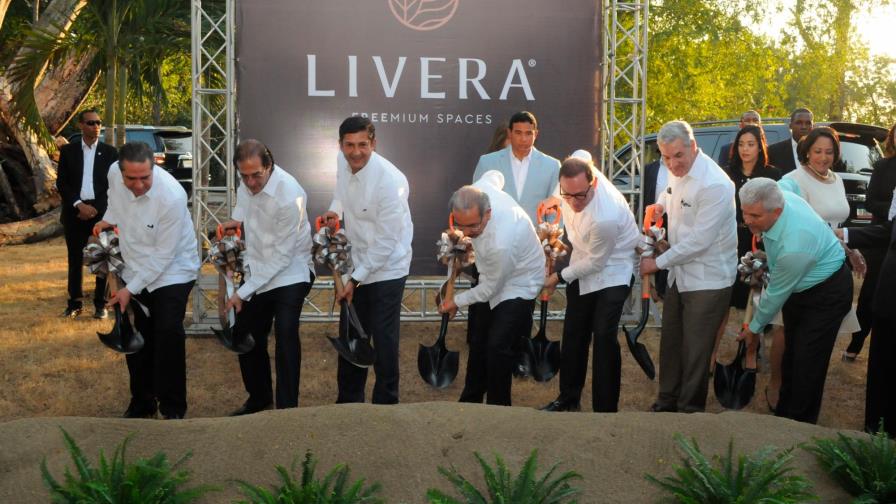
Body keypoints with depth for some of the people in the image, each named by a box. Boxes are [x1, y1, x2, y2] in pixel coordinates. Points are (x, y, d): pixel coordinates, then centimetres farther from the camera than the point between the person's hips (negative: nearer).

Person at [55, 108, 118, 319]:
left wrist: (95, 209, -9)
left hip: (101, 212, -1)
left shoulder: (110, 152, 3)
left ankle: (100, 303, 10)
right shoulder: (68, 151, 5)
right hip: (74, 213, 1)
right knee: (75, 259, 6)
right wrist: (79, 205, -11)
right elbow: (61, 183, 1)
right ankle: (75, 302, 14)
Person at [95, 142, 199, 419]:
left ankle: (173, 408, -3)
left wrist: (130, 289, -20)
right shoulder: (115, 176, -14)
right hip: (136, 268, 6)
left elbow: (163, 255, -24)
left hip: (172, 271, -6)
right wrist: (109, 219, -3)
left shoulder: (172, 196, -31)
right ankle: (142, 402, 28)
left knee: (168, 334, -17)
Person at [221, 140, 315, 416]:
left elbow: (281, 257, -25)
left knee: (285, 334, -23)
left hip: (289, 272, -7)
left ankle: (287, 407, -16)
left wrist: (244, 292, -23)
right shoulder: (246, 184, -8)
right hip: (256, 268, 7)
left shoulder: (289, 196, -29)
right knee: (247, 336, 13)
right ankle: (259, 398, 33)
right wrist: (238, 219, -3)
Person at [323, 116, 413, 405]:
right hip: (357, 264, 7)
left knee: (384, 340, -1)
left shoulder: (390, 181, -27)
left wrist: (356, 279, -19)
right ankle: (348, 401, 31)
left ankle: (386, 403, 14)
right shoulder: (343, 162, -6)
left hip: (386, 269, -7)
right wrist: (335, 210, -2)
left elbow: (385, 242, -23)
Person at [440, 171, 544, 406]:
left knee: (498, 347, -16)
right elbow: (495, 175, 2)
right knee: (479, 343, 17)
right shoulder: (479, 190, -25)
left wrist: (457, 302, -8)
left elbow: (491, 288, -24)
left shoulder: (500, 243, -42)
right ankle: (470, 401, 31)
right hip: (494, 278, 8)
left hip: (518, 286, -8)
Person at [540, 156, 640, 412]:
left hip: (611, 269, -8)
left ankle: (605, 408, -5)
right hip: (583, 263, 8)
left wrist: (560, 277, -11)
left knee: (604, 337, -15)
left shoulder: (605, 216, -40)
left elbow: (596, 262, -24)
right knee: (573, 334, 15)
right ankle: (569, 397, 30)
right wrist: (559, 199, 6)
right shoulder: (576, 174, -22)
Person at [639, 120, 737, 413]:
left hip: (708, 280, -8)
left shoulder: (714, 185, -25)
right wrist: (661, 205, 6)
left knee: (695, 350, 2)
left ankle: (690, 410, 17)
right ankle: (667, 401, 35)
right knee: (670, 342, 19)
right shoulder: (676, 172, 2)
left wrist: (658, 263, -16)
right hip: (679, 274, 8)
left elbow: (699, 241, -24)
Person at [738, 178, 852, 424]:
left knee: (807, 365, -8)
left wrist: (754, 328, -7)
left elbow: (776, 293, -24)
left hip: (827, 294, -8)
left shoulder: (794, 245, -40)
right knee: (789, 354, 14)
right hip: (797, 287, 8)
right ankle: (783, 415, 24)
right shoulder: (780, 196, -20)